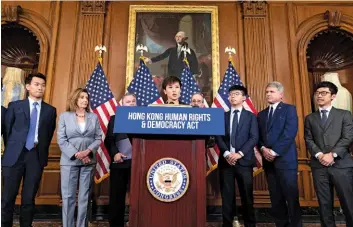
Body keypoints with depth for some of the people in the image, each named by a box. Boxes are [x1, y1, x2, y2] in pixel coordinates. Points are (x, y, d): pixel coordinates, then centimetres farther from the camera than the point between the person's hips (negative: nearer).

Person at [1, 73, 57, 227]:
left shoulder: (50, 110, 8)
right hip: (15, 155, 0)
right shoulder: (15, 105, 6)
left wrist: (42, 151, 9)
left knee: (29, 198, 8)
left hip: (36, 156, 1)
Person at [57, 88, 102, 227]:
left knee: (85, 197, 7)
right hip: (69, 161, -1)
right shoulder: (64, 116, 4)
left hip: (89, 161, 2)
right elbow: (61, 140, -3)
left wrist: (87, 151, -13)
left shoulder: (94, 117, 8)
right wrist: (76, 154, -12)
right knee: (68, 196, 2)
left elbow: (98, 138, 3)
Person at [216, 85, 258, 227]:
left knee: (246, 195, 5)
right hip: (226, 160, 1)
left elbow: (254, 138, -3)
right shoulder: (223, 116, 12)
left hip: (244, 160, -1)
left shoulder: (251, 116, 8)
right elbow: (218, 137, 4)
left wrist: (240, 153, -14)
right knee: (227, 195, 6)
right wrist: (226, 153, -12)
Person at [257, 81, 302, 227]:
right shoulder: (261, 114, 17)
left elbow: (289, 133, -11)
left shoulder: (289, 109, 1)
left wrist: (274, 152, -15)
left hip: (285, 159, -5)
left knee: (291, 197, 0)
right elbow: (258, 136, 12)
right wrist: (263, 149, -7)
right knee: (276, 198, 10)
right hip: (268, 160, 5)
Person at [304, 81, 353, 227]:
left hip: (341, 164, -2)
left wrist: (332, 154, -14)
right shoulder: (310, 118, 14)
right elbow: (309, 140, 5)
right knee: (324, 203, 8)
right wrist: (319, 155, -11)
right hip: (319, 166, 2)